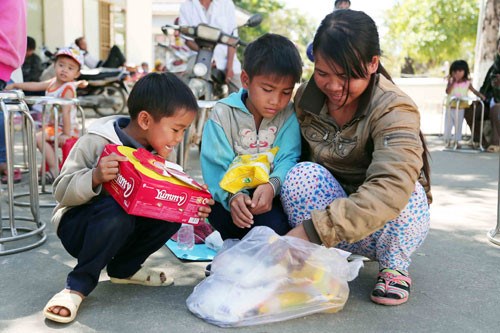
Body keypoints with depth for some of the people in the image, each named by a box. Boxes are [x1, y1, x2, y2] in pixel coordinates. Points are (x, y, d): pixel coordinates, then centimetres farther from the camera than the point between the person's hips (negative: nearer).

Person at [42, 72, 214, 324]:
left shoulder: (158, 150, -3)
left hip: (127, 223, 6)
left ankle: (124, 268, 8)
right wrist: (95, 177, -41)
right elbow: (62, 191, -23)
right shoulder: (96, 142, -22)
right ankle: (79, 285, -16)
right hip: (77, 224, -6)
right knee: (117, 211, -37)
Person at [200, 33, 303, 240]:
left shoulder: (288, 116, -1)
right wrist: (232, 196, -34)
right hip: (228, 197, -1)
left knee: (277, 224, -30)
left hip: (268, 198, 1)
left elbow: (287, 159, -12)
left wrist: (272, 185, -35)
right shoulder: (223, 113, -6)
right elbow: (216, 166, -14)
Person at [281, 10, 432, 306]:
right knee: (302, 175, -26)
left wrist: (313, 229, -50)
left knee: (408, 191, -34)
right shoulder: (307, 97, -8)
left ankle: (394, 268, -5)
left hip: (381, 226, -2)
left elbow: (392, 188, -41)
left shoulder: (394, 110, -25)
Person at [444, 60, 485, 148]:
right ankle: (448, 140, 16)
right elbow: (447, 91, -18)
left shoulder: (467, 82, -1)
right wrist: (453, 82, -23)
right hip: (450, 107, -1)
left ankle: (457, 140, 18)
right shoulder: (451, 81, -5)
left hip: (461, 108, 1)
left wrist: (480, 95, -13)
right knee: (448, 125, 5)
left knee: (458, 125, 8)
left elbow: (474, 90, 5)